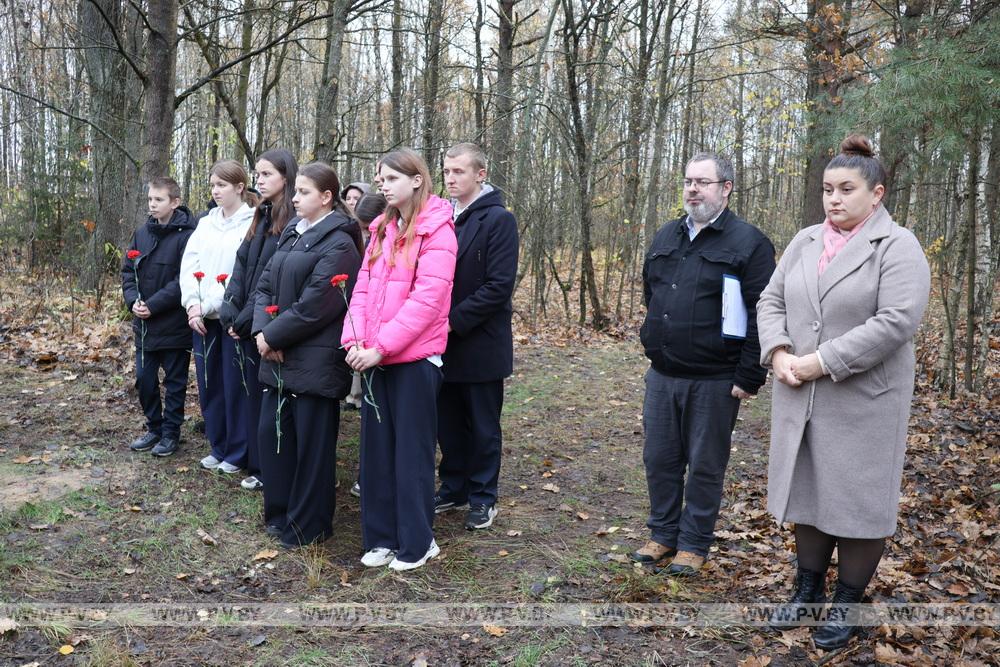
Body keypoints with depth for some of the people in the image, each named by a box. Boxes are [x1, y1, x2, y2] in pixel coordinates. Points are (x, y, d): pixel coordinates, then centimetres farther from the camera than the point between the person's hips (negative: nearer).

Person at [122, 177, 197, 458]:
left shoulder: (187, 235, -14)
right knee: (144, 379, 14)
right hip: (144, 324, 6)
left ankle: (171, 433, 20)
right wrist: (133, 300, -8)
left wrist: (153, 305, -20)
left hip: (174, 325, -6)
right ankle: (154, 428, 30)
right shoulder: (142, 233, 7)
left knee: (174, 382, 8)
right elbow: (127, 270, 9)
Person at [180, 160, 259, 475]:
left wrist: (208, 305, -16)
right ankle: (219, 447, 28)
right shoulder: (206, 222, 13)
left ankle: (238, 454, 16)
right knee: (208, 384, 13)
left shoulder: (253, 224, -9)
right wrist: (193, 304, -8)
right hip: (201, 317, 7)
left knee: (235, 386, 2)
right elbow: (188, 264, 7)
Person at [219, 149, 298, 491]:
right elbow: (241, 266, 10)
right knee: (256, 395, 14)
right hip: (248, 325, 8)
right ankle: (258, 467, 24)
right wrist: (230, 312, -1)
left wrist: (247, 318, -15)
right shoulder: (261, 217, 14)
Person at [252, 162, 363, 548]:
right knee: (272, 432, 14)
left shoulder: (338, 244, -12)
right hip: (280, 356, 8)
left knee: (311, 442, 3)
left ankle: (307, 524, 18)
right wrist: (262, 330, -5)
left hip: (316, 360, -8)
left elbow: (314, 306, -19)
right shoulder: (292, 233, 14)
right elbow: (266, 286, 11)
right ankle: (279, 512, 30)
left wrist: (272, 335, -12)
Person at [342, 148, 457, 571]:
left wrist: (381, 346, -19)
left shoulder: (436, 230, -9)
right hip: (374, 357, 7)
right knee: (376, 449, 12)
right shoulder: (382, 228, 13)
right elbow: (363, 286, 9)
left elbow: (428, 298, -18)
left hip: (414, 357, -7)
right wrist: (355, 340, -5)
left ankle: (416, 543, 18)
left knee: (412, 452, 4)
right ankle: (381, 536, 25)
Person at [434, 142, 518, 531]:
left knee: (483, 426, 7)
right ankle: (453, 488, 30)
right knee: (448, 423, 15)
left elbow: (499, 285, -17)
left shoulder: (499, 220, -10)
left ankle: (483, 498, 21)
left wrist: (454, 320, -19)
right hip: (444, 343, 6)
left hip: (481, 344, -6)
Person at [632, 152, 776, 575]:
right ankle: (664, 534, 29)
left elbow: (762, 315, -12)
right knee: (659, 459, 13)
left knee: (705, 466, 7)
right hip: (661, 376, 6)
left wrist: (749, 377, -14)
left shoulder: (749, 243, -8)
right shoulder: (666, 237, 12)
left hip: (713, 381, -6)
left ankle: (694, 543, 21)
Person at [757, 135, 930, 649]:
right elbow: (771, 302, 9)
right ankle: (808, 586, 30)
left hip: (862, 400, -5)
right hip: (800, 397, 6)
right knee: (807, 488, 14)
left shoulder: (898, 247, -9)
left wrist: (823, 362, -21)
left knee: (857, 497, 4)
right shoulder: (805, 242, 9)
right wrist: (779, 353, -10)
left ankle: (848, 602, 20)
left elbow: (897, 321, -20)